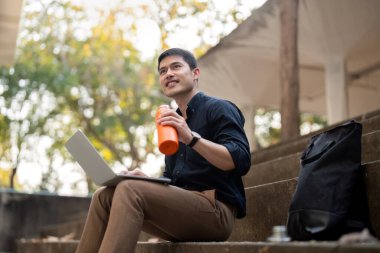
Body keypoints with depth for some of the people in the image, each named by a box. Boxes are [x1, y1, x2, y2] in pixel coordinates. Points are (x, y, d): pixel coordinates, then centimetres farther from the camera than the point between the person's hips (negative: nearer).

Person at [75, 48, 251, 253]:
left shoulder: (218, 108, -1)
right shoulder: (174, 123, 22)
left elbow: (241, 162, -16)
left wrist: (192, 138, -26)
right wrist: (144, 179, 3)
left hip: (216, 210, -7)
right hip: (182, 209, 8)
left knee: (129, 190, -26)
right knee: (104, 196, -4)